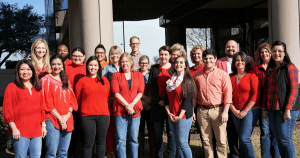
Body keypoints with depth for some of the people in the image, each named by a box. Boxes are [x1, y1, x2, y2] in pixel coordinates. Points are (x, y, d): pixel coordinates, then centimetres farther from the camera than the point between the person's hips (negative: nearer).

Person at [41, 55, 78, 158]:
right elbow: (47, 103, -7)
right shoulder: (46, 80, 0)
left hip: (67, 121, 5)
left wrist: (68, 115, -6)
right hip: (52, 120, -5)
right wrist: (60, 118, -11)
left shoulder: (66, 81, 17)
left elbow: (72, 100, 12)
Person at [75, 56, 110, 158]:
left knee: (101, 141, 10)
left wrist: (103, 108, 12)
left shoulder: (104, 80, 11)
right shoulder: (82, 81, 2)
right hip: (87, 116, -3)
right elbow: (78, 99, 6)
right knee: (88, 143, -2)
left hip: (103, 115, 3)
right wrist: (85, 110, 10)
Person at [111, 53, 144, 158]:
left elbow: (140, 92, 3)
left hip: (135, 111, 2)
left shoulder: (139, 75, 12)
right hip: (120, 111, -1)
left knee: (134, 139, 7)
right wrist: (126, 105, -12)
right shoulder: (116, 75, 8)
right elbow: (116, 93, -3)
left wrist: (132, 104, -11)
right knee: (120, 140, -2)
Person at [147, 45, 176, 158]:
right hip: (157, 105, 1)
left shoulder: (174, 69, 6)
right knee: (157, 133, 4)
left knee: (171, 132, 0)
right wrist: (159, 100, -7)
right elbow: (150, 85, 4)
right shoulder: (154, 69, 10)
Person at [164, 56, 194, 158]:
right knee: (177, 142, 9)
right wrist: (169, 112, -2)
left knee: (182, 143, -8)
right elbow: (166, 98, 11)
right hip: (171, 116, 6)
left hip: (183, 116, -6)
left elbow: (187, 100, -11)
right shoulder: (170, 80, 12)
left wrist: (180, 116, -14)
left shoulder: (188, 81, -5)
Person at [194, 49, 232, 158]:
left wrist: (225, 112, -10)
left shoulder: (222, 74, 1)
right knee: (206, 139, 9)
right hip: (202, 111, 3)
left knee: (221, 140, 0)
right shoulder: (197, 75, 11)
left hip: (218, 110, -3)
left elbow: (228, 93, -4)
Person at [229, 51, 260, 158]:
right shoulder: (231, 77, 8)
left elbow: (256, 95, -10)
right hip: (235, 112, 5)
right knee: (241, 138, 9)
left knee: (244, 138, -12)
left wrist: (245, 111, -10)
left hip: (250, 111, -4)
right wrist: (234, 110, -3)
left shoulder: (251, 75, -5)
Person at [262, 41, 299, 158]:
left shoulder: (290, 68, -3)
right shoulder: (270, 69, 16)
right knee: (278, 139, 8)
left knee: (285, 139, -4)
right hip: (272, 110, 6)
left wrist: (288, 109, -16)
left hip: (285, 109, -6)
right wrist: (264, 109, 11)